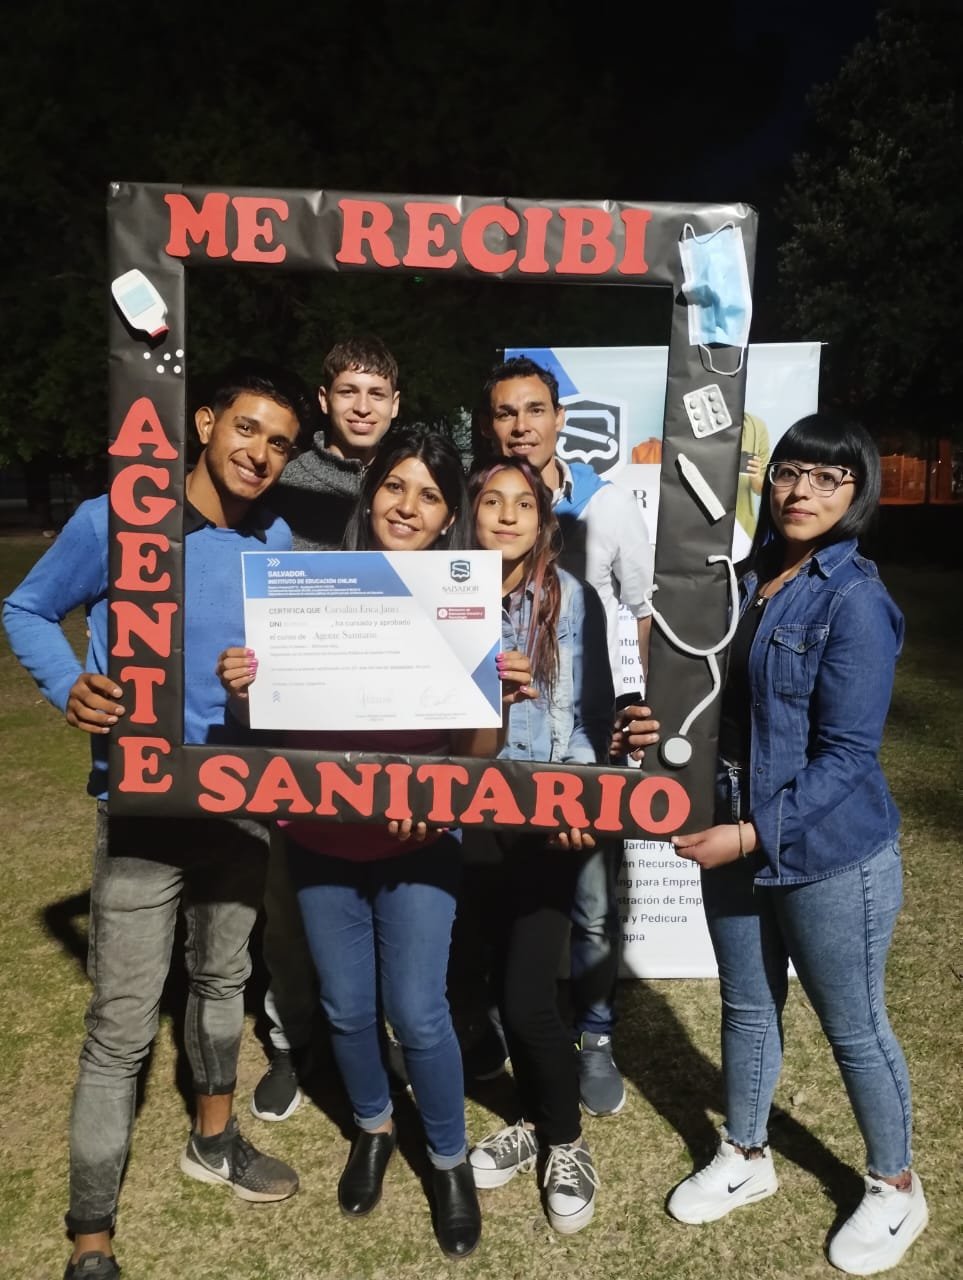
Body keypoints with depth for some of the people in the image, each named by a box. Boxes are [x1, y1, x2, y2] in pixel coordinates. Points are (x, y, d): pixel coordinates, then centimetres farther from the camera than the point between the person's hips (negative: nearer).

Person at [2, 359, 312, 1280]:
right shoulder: (114, 521, -13)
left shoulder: (278, 541, 1)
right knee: (122, 1029, 1)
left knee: (222, 979, 23)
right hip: (143, 803, -5)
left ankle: (213, 1139, 47)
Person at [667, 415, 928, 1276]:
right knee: (747, 1005, 20)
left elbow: (846, 756, -19)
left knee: (853, 1027, 12)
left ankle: (897, 1190, 38)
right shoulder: (751, 576, 3)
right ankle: (746, 1159, 43)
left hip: (830, 854, -6)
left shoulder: (855, 601, -17)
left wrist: (755, 834, -24)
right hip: (734, 836, 6)